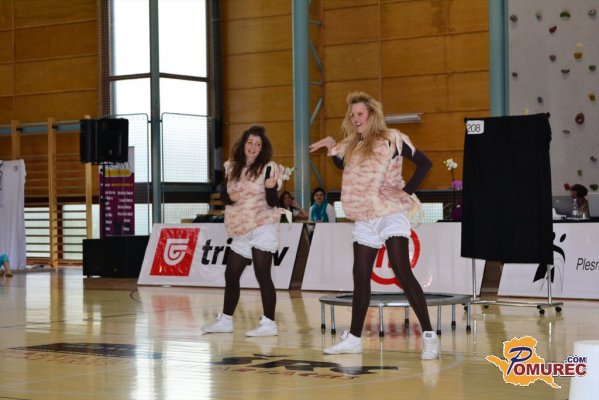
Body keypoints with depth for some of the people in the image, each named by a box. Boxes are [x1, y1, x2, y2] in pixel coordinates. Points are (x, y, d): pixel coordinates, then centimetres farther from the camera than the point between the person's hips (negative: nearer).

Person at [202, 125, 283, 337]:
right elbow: (223, 195, 11)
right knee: (231, 275, 12)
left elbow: (272, 203, -11)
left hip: (262, 229, -6)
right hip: (241, 232, 6)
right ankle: (225, 320, 25)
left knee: (262, 275, -9)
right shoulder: (233, 168, 8)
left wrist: (271, 188, -32)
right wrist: (230, 197, -11)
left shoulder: (268, 168, -7)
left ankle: (269, 323, -7)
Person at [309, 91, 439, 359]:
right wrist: (331, 146, 15)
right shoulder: (351, 147, 14)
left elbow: (424, 163, -5)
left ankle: (428, 336, -16)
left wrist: (406, 191, -11)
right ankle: (353, 339, 18)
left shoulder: (390, 139, -5)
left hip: (390, 214, -7)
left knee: (402, 272, -16)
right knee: (360, 278, 10)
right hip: (364, 220, 7)